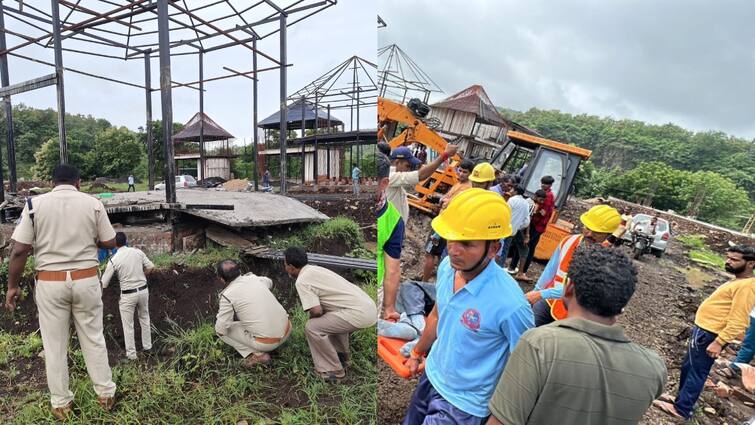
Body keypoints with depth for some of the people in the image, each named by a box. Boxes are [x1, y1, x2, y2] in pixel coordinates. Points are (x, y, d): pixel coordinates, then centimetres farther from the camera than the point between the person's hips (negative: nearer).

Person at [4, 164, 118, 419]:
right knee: (93, 339, 13)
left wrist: (12, 286, 5)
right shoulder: (93, 203, -4)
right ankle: (106, 394, 24)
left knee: (54, 345, 13)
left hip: (50, 283, 0)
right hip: (86, 280, 0)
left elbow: (19, 250, -6)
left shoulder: (35, 204, -4)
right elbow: (110, 243, 0)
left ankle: (60, 403, 25)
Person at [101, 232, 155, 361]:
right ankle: (147, 346, 32)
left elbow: (104, 283, -8)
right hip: (143, 290, 4)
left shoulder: (114, 260, -11)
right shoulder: (138, 251, -3)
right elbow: (150, 267, 0)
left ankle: (131, 354, 18)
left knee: (128, 325, 9)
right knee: (144, 318, 22)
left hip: (128, 295, -4)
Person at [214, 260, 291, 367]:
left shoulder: (227, 295, -11)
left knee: (220, 330, 9)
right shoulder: (254, 278, 4)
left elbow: (221, 330, -6)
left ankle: (257, 354, 1)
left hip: (267, 343, -6)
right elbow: (269, 282, 29)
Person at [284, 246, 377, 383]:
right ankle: (341, 356, 36)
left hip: (360, 314, -10)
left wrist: (311, 318, 9)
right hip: (370, 307, 10)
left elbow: (316, 311, -13)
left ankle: (333, 370, 7)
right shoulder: (315, 269, 20)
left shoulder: (301, 281, -7)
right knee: (332, 319, 34)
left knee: (312, 327, -4)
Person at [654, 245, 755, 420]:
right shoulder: (738, 281, 13)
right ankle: (682, 399, 34)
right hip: (702, 329, 10)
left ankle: (681, 409, 11)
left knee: (696, 372, 0)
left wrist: (719, 342, -26)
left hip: (709, 334, -10)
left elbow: (738, 321, -25)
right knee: (688, 367, 20)